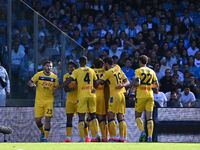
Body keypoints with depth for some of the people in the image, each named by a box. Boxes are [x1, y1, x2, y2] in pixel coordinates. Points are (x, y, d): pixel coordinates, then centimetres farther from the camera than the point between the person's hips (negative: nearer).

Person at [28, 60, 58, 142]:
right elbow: (29, 82, -2)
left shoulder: (54, 77, 2)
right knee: (37, 120, -2)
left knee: (47, 119, -11)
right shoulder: (38, 75, -3)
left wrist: (55, 92, -11)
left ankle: (45, 137, -6)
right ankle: (42, 131, 28)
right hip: (39, 101, 0)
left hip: (49, 101, 0)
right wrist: (31, 84, -26)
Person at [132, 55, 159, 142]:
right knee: (149, 118, 0)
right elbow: (156, 85, 12)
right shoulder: (151, 71, 12)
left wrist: (133, 86, 5)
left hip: (141, 96, -4)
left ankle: (142, 132, -14)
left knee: (138, 116, 8)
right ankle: (150, 137, -10)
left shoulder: (138, 70, -2)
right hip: (150, 96, 4)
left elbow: (137, 83, -16)